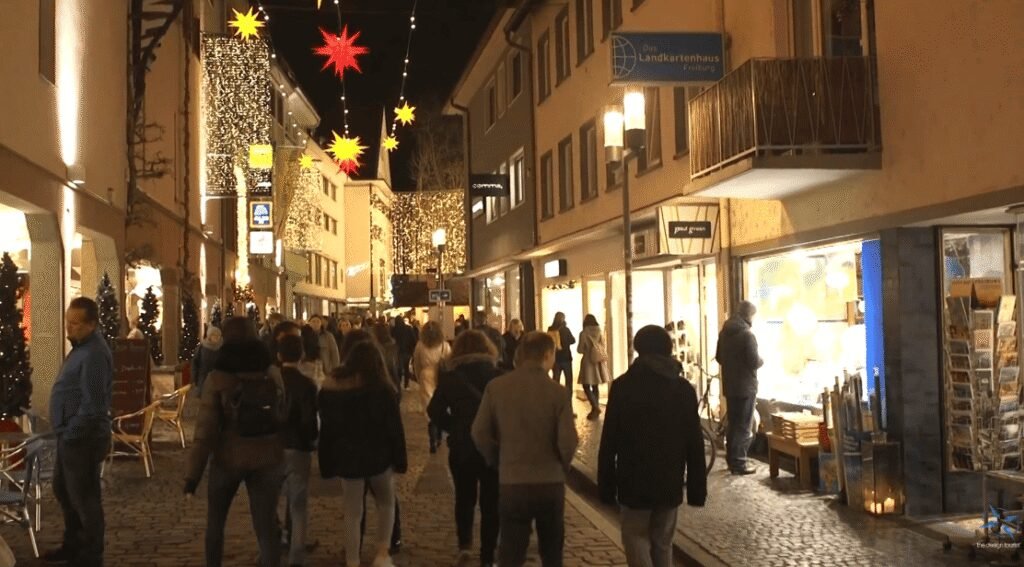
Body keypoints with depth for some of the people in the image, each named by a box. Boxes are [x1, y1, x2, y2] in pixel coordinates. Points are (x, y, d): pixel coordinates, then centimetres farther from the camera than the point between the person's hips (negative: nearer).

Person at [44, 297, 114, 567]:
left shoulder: (94, 354, -22)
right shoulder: (82, 346, 11)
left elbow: (92, 404, -25)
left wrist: (72, 434, -19)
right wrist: (67, 433, 17)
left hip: (83, 438, -11)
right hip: (71, 435, 11)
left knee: (84, 497, 1)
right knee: (63, 490, 22)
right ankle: (73, 545, 38)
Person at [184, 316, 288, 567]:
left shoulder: (218, 378, -11)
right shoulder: (273, 373, -2)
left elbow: (205, 430, -13)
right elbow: (283, 416, 5)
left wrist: (192, 473, -9)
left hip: (229, 458, -1)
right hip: (267, 458, 2)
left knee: (215, 520, 21)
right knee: (266, 525, 5)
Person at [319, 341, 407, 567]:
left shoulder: (330, 388, 1)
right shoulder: (381, 388, -9)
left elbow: (326, 429, 5)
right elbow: (394, 427, -9)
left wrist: (327, 463, 9)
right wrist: (399, 460, -1)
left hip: (347, 458, 2)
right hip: (377, 456, -2)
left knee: (352, 513, 9)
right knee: (386, 504, 19)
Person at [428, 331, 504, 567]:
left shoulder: (449, 376, -3)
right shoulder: (496, 375, -9)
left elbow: (435, 411, -6)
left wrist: (454, 428, 5)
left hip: (461, 446, 1)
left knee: (464, 497, 24)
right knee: (490, 501, 9)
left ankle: (464, 543, 24)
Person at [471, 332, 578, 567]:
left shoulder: (496, 386, -6)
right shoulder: (556, 391, -11)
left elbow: (480, 433, -3)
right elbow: (567, 440, -13)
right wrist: (561, 466, 8)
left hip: (511, 483, 1)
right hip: (551, 482, -1)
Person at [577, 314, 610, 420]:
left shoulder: (583, 334, -11)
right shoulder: (600, 333, 2)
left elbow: (580, 350, -7)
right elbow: (605, 348, 7)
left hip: (588, 362, -5)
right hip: (599, 362, 5)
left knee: (586, 386, 0)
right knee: (595, 386, 15)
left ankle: (595, 407, -16)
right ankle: (595, 409, 17)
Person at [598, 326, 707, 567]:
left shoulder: (623, 386, -7)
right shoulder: (684, 388, 2)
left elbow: (609, 440, -7)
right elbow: (695, 444, 1)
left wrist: (606, 484, 0)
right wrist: (697, 488, 7)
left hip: (634, 481, -3)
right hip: (670, 482, 3)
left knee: (636, 537, 9)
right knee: (663, 543, 15)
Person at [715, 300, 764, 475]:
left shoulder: (724, 332, 8)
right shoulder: (747, 334, -17)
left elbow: (719, 357, 16)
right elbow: (754, 362, -21)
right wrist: (762, 361, -1)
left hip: (729, 385, 8)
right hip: (746, 386, -8)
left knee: (733, 424, 15)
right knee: (743, 426, -1)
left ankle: (731, 460, 21)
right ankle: (739, 463, 1)